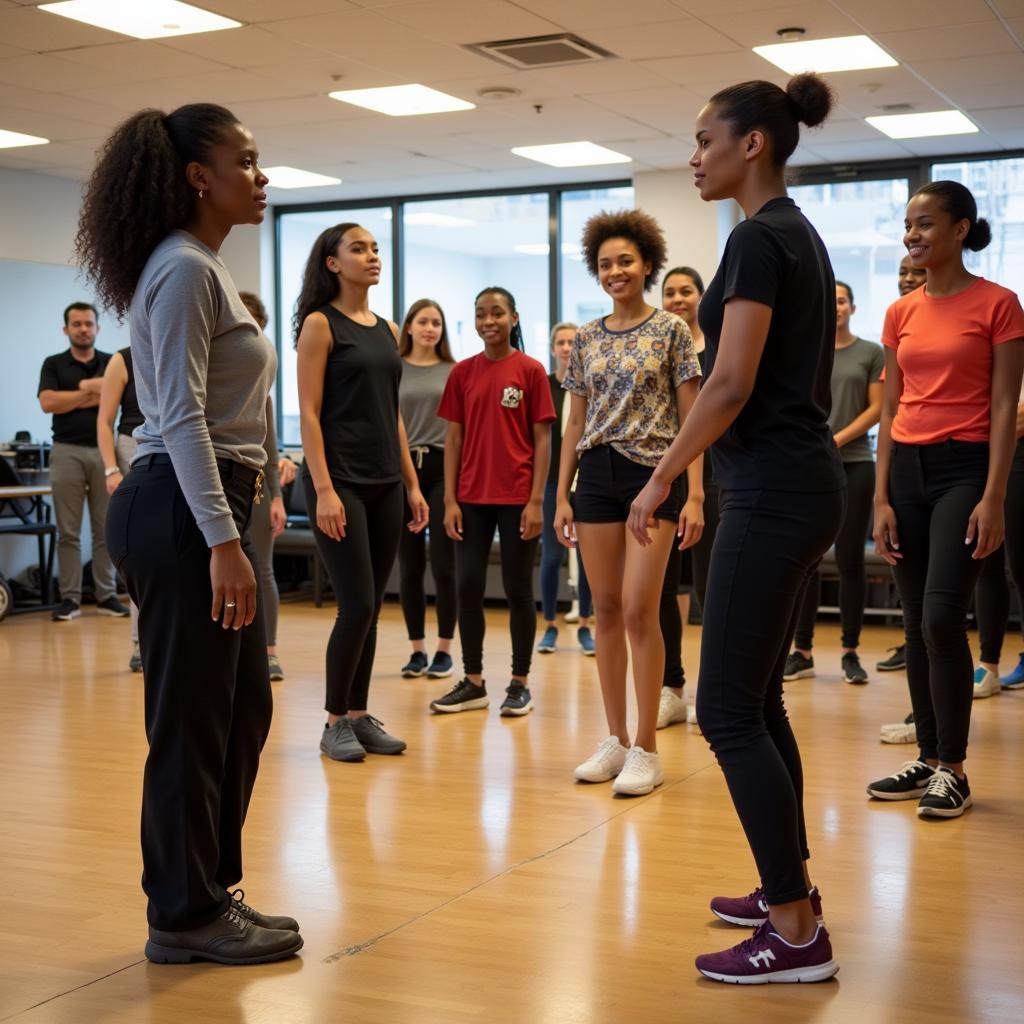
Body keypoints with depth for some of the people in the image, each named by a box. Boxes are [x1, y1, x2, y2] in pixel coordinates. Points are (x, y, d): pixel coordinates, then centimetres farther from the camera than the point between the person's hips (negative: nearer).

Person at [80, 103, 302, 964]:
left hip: (204, 508, 10)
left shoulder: (202, 266, 17)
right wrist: (222, 541, -25)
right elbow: (182, 419, -20)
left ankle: (209, 892, 27)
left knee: (242, 709, 15)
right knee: (193, 721, -1)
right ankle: (185, 917, 12)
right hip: (182, 513, -10)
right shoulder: (184, 270, -13)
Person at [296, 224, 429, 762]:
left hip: (385, 484, 6)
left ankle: (360, 714, 18)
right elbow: (309, 413, -10)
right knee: (357, 605, -7)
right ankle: (335, 722, 7)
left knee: (371, 607, 8)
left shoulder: (388, 330, 14)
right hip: (340, 481, -6)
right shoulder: (320, 324, -5)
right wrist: (323, 490, -18)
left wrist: (412, 484, 12)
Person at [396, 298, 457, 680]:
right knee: (409, 566, 5)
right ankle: (417, 650, 14)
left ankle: (444, 650, 9)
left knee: (443, 564, -2)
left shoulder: (454, 372, 6)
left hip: (443, 469, -1)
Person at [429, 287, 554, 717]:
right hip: (472, 498, 3)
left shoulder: (530, 371, -3)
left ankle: (520, 683, 14)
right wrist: (449, 500, 1)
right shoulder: (462, 372, 6)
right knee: (467, 588, 5)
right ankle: (473, 683, 16)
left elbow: (542, 439, -3)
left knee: (518, 589, 4)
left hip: (517, 499, -3)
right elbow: (453, 439, 7)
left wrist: (536, 500, -9)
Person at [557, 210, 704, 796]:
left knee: (639, 611, -9)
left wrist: (695, 494, -11)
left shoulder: (671, 331, -1)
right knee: (607, 611, 6)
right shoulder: (587, 339, 11)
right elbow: (576, 423, 14)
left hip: (654, 475, -4)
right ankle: (616, 741, 15)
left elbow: (691, 419, -3)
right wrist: (563, 494, 9)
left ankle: (646, 749, 0)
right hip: (597, 478, 5)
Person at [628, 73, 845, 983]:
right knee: (756, 700, 16)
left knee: (727, 710, -6)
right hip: (802, 478, 10)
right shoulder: (799, 235, 17)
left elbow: (731, 384, -20)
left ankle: (798, 935, -2)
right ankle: (790, 885, 27)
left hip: (773, 489, -10)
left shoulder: (758, 238, -14)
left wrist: (661, 479, -10)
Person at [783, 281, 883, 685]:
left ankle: (850, 653, 8)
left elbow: (877, 409, -1)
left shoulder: (871, 353, 5)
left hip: (854, 464, -2)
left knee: (850, 560, 1)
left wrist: (836, 440, -11)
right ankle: (802, 651, 8)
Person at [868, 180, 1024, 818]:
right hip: (907, 470, 6)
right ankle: (929, 759, 18)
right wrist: (881, 498, 5)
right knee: (918, 624, 8)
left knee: (942, 620, -13)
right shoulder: (901, 313, 11)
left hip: (964, 469, -5)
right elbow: (890, 411, 11)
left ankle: (954, 769, 1)